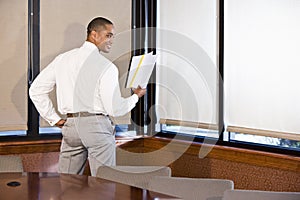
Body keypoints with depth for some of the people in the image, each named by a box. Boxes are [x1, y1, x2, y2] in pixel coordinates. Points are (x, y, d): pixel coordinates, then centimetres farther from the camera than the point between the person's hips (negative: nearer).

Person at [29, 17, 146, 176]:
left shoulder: (63, 59, 8)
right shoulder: (106, 67, -10)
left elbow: (36, 90, 8)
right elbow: (115, 109, -10)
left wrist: (54, 119, 10)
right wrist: (136, 96, 8)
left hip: (70, 125, 6)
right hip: (97, 126, -6)